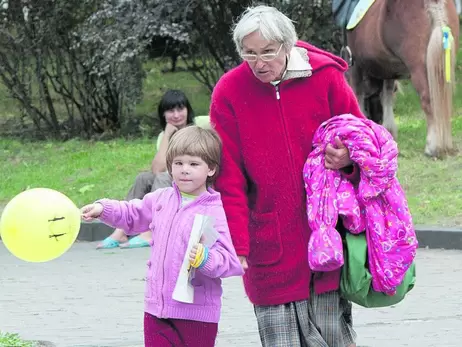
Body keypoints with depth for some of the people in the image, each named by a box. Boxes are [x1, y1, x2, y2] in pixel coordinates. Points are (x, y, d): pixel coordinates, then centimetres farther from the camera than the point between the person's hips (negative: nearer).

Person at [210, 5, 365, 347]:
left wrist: (349, 160, -13)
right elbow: (229, 179, -3)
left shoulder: (325, 77, -3)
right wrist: (236, 244, -8)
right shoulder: (229, 93, -5)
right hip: (269, 244, -1)